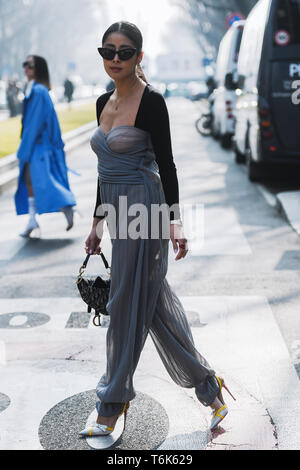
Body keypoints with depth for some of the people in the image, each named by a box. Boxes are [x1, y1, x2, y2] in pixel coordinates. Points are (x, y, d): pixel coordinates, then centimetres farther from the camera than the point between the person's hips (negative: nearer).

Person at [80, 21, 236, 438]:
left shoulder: (150, 100, -8)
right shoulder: (104, 102, 14)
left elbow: (166, 164, -11)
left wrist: (175, 221, -15)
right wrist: (97, 223, 19)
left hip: (142, 208, -8)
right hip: (118, 210, 9)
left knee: (128, 305, 1)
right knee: (157, 304, 13)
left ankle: (112, 407, 18)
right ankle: (208, 388, 27)